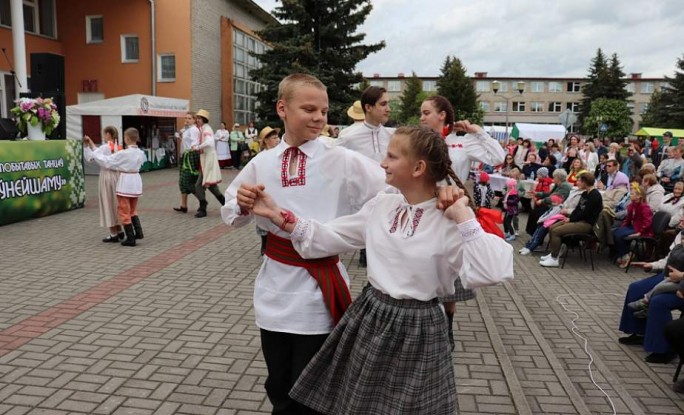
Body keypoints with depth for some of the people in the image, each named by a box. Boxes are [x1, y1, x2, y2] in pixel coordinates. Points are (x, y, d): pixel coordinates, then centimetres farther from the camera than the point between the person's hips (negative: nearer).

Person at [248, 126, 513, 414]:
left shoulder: (449, 222, -17)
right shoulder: (382, 204, -1)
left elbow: (493, 271, -29)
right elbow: (330, 237, 3)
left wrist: (464, 216, -28)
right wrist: (280, 217, -5)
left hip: (416, 329, -5)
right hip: (369, 317, 5)